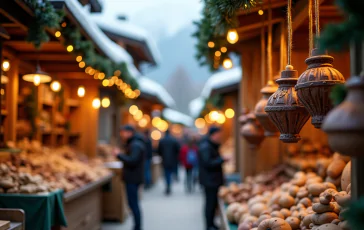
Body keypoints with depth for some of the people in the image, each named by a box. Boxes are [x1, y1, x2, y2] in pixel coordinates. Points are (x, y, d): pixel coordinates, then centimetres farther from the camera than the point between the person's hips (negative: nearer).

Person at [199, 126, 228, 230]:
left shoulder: (213, 146, 16)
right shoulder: (205, 147, -17)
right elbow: (208, 163, -23)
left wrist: (221, 160, 9)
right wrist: (222, 159, -18)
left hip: (214, 180, 10)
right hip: (209, 180, -10)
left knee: (214, 202, 13)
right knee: (211, 203, -3)